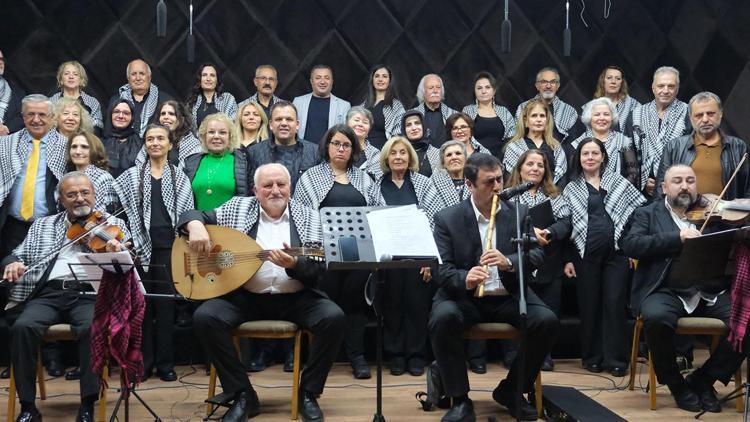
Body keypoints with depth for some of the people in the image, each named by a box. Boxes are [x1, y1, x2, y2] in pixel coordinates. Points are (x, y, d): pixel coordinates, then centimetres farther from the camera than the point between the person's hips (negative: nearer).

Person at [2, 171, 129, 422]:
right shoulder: (42, 225, 21)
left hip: (88, 293, -2)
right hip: (47, 293, 3)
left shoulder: (113, 225, 11)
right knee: (23, 327, -28)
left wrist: (117, 256, -23)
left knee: (94, 327, -35)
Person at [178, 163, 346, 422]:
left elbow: (317, 269, -4)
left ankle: (308, 392, -5)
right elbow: (192, 214, 9)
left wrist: (293, 264, -26)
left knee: (334, 318, -26)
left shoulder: (309, 217, 3)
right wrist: (196, 226, -15)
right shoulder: (238, 208, 5)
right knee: (205, 317, -25)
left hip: (296, 298, 0)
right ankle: (243, 394, -10)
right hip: (245, 296, 1)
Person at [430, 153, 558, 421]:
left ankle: (510, 390, 0)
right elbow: (441, 268, -9)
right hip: (464, 296, -2)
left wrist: (508, 262, -27)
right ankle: (460, 399, -16)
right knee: (442, 318, -33)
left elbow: (537, 254, -4)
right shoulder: (447, 219, -2)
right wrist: (465, 279, -33)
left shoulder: (520, 213, 5)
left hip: (510, 296, 2)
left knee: (547, 320, -23)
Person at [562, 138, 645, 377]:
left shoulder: (618, 182, 9)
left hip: (616, 252, 0)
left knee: (614, 304, -2)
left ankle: (615, 358, 6)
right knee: (589, 305, 5)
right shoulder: (571, 189, 9)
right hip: (585, 254, 0)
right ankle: (592, 357, 15)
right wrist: (567, 259, 1)